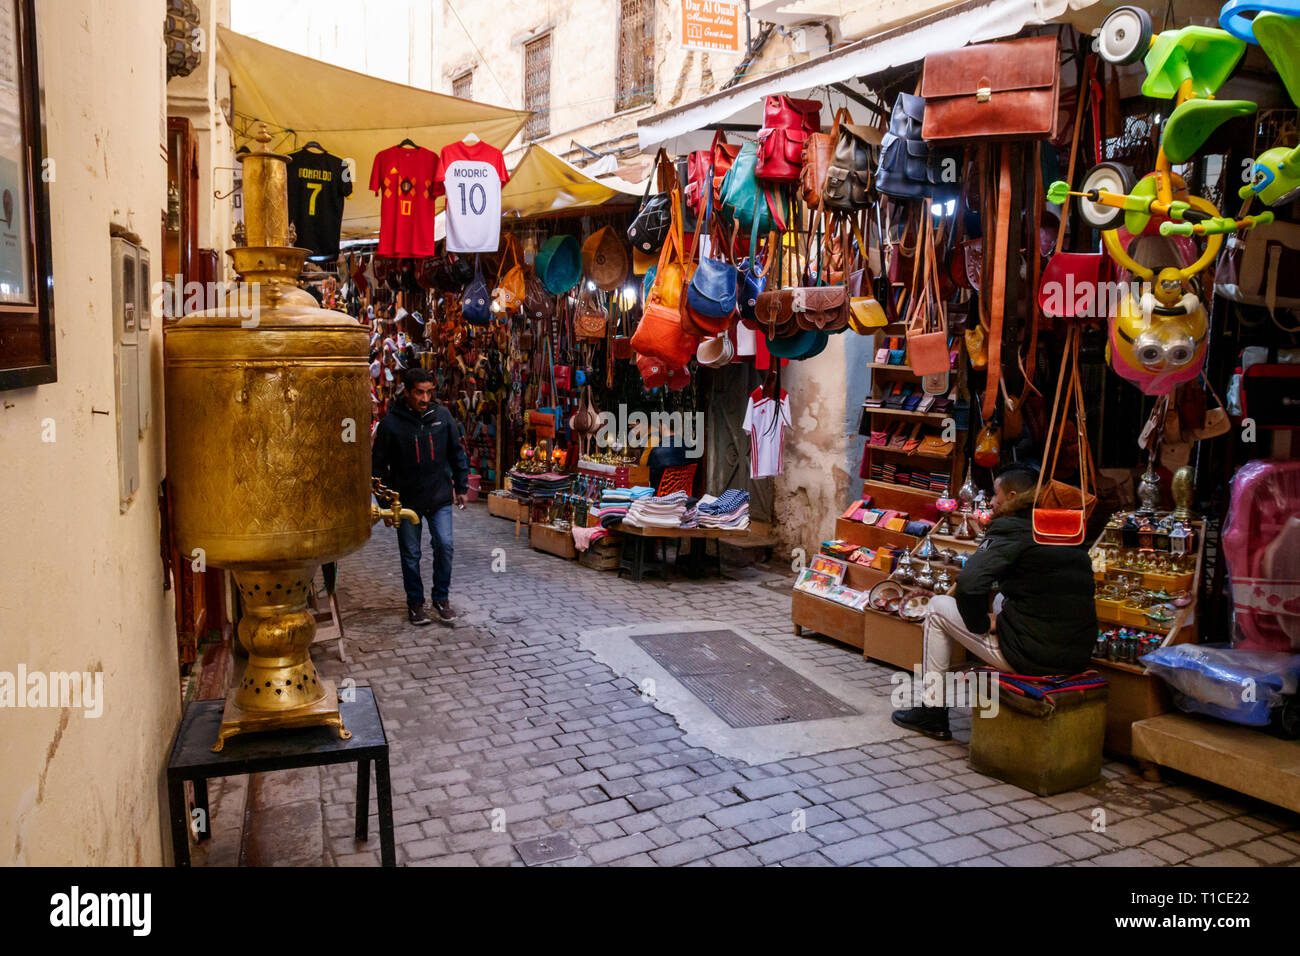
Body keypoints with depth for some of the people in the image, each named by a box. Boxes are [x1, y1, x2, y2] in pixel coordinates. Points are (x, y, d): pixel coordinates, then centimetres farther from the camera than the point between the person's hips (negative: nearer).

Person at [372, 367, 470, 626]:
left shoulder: (442, 415, -2)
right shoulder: (391, 423, -10)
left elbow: (456, 453, 9)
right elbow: (379, 466, -4)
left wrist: (461, 487, 8)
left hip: (440, 498, 2)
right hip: (407, 500, -1)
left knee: (444, 546, -4)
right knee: (410, 554, 8)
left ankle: (442, 598, 15)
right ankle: (415, 603, 24)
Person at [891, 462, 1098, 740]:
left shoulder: (1010, 529, -11)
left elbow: (969, 584, -23)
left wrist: (981, 622, -4)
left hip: (1030, 656, -8)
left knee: (938, 607, 12)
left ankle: (932, 713, 20)